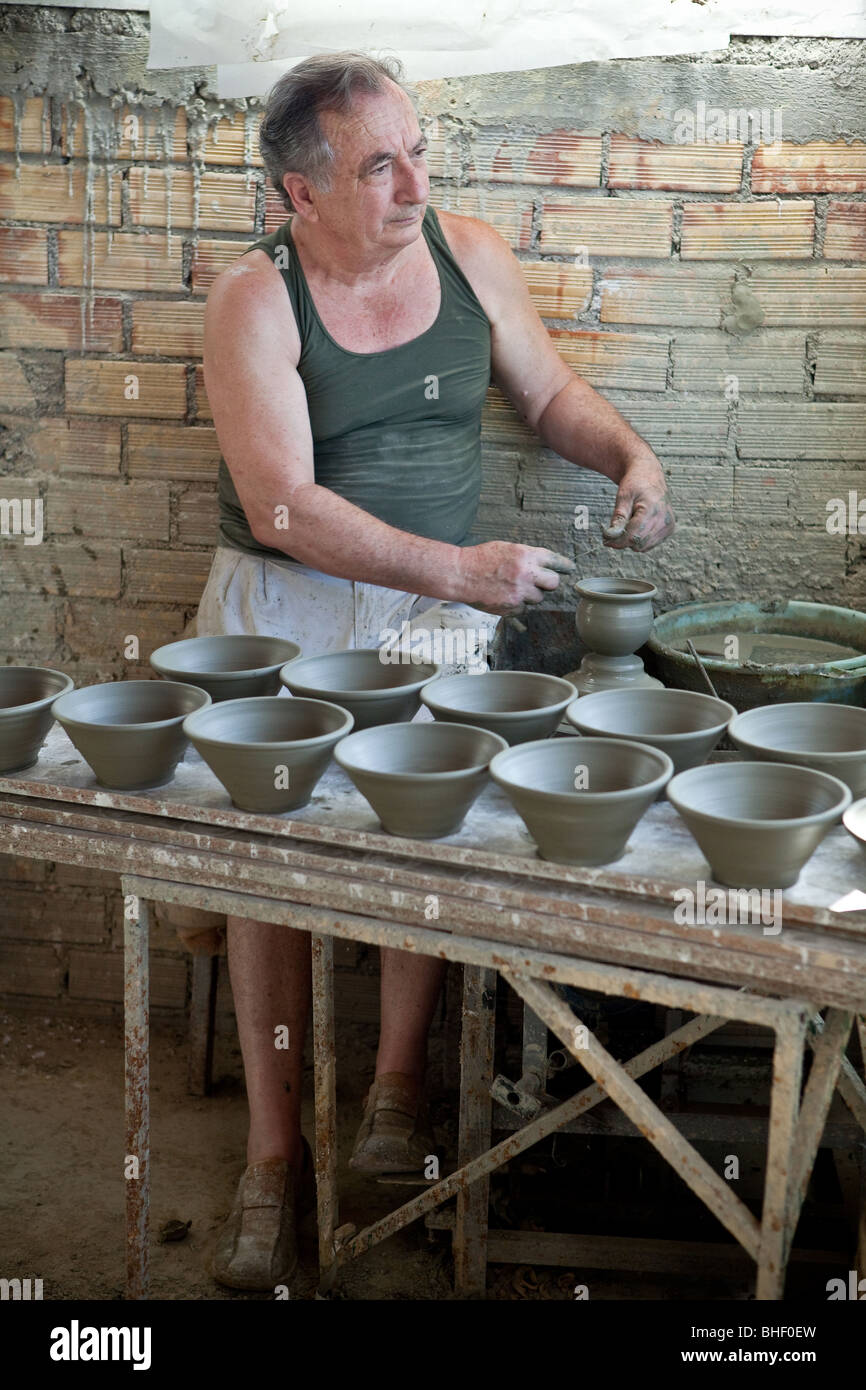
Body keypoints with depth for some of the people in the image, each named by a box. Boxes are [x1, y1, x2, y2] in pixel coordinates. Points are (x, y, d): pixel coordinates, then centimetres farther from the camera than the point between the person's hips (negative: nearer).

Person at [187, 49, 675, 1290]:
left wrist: (633, 457, -5)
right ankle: (275, 1151, -1)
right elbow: (284, 504, -21)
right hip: (284, 600, -2)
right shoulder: (254, 301, -12)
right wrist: (461, 568, -26)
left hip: (435, 601, 2)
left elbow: (551, 393, 16)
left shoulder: (471, 256, 1)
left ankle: (400, 1081, -3)